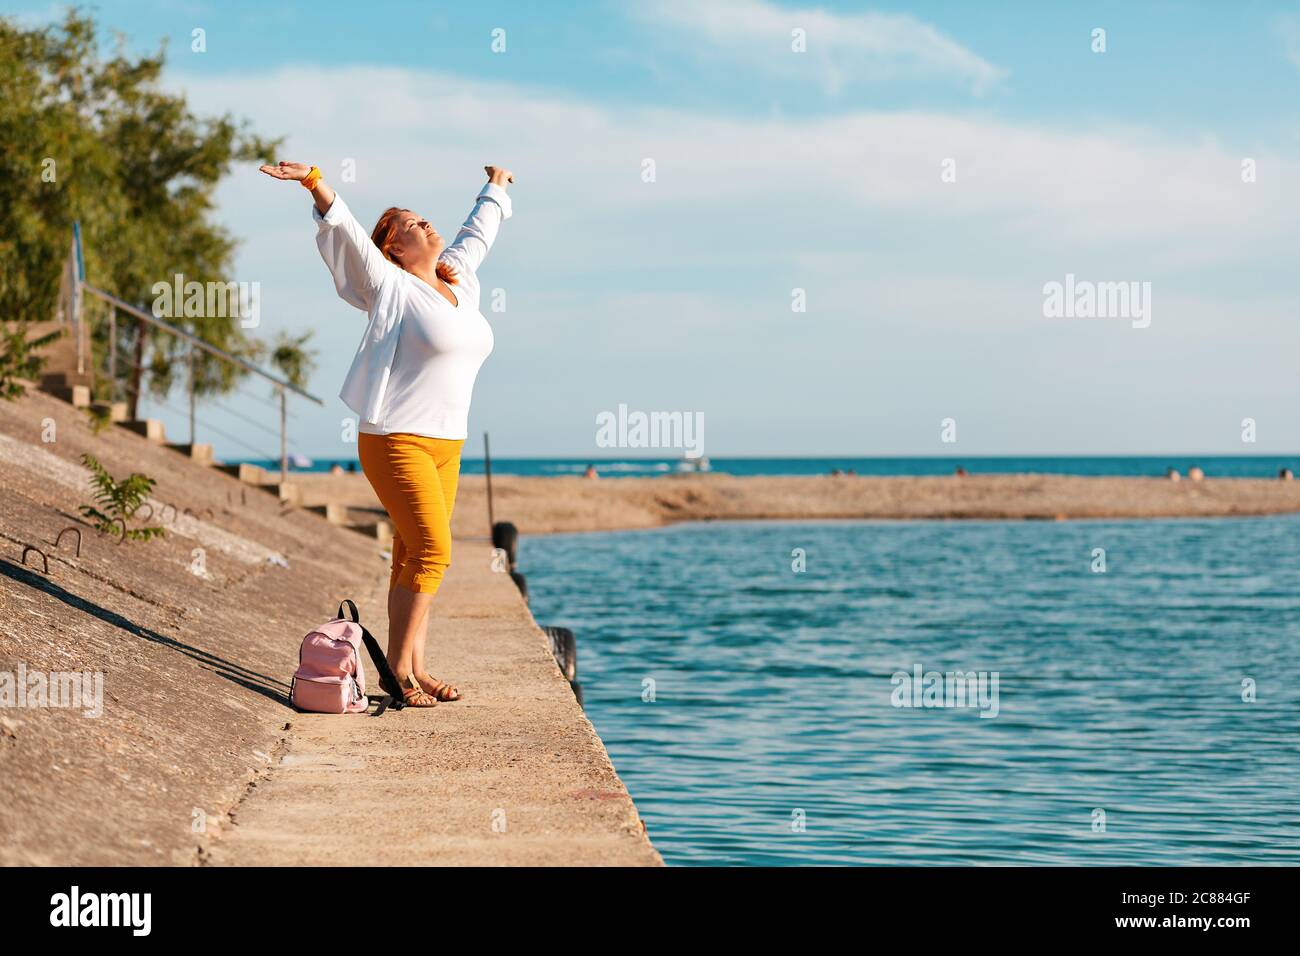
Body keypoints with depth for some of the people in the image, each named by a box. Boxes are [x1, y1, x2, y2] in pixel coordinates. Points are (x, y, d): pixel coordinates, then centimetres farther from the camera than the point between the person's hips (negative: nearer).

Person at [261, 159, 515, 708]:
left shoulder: (459, 279, 13)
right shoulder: (392, 288, -6)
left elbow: (479, 231, 31)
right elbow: (345, 231, -17)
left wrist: (496, 190, 48)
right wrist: (314, 183, -32)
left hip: (446, 443, 7)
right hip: (395, 440, -7)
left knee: (414, 557, 8)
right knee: (431, 549, -13)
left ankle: (413, 667, 10)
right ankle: (398, 667, -4)